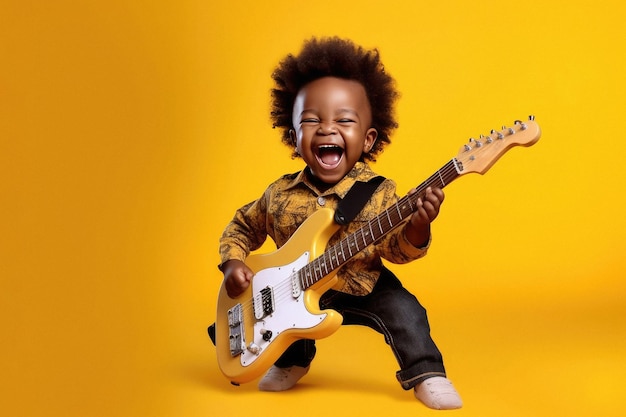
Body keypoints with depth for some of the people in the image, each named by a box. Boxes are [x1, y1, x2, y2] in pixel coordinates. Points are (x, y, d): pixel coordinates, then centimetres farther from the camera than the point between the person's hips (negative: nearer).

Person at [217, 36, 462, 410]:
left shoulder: (379, 193, -17)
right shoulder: (279, 195, -10)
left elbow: (395, 250, -20)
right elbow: (242, 228, 6)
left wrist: (418, 227, -40)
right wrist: (233, 263, -9)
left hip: (363, 290, -2)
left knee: (403, 310, -21)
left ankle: (426, 374, 4)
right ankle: (292, 362, 38)